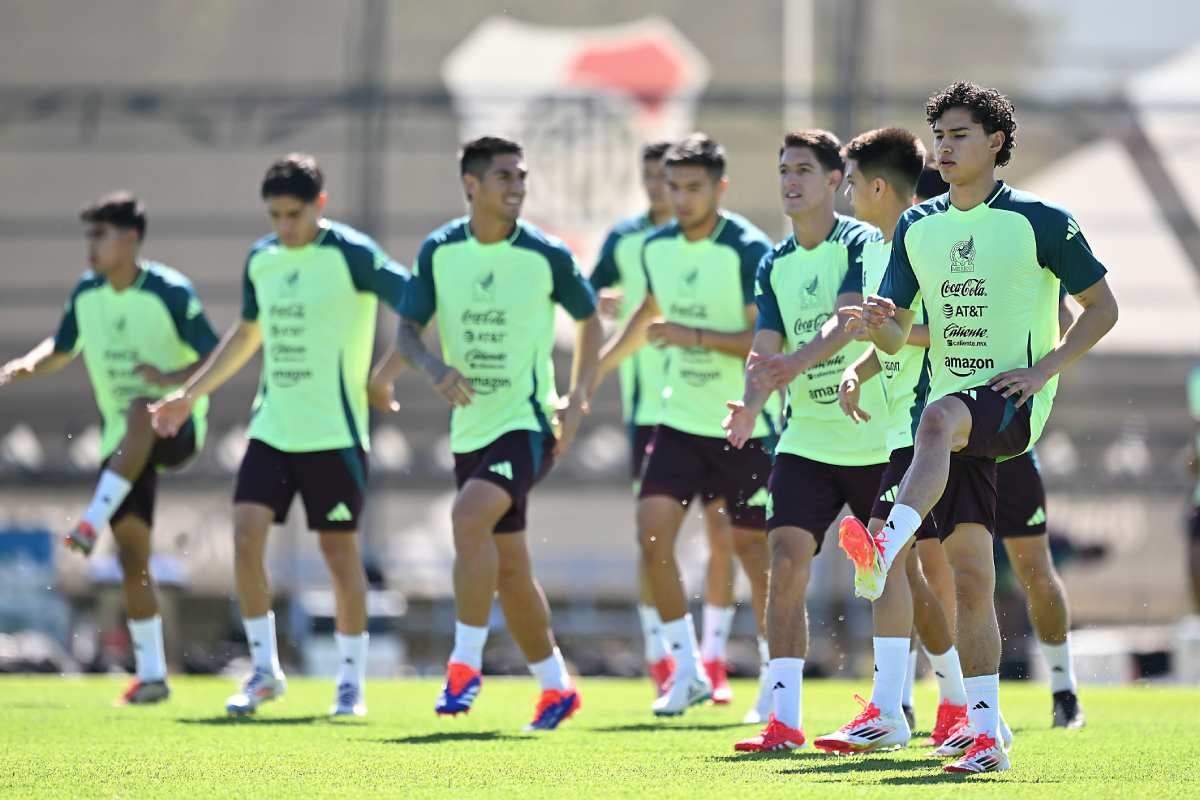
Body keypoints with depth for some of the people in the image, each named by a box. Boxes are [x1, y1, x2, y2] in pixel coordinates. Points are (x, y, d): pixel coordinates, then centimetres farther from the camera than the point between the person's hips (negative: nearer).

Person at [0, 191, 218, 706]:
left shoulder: (170, 292, -13)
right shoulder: (86, 293, 3)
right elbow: (62, 349, 19)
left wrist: (172, 378, -31)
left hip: (175, 428, -5)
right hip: (122, 442, 5)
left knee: (141, 410, -42)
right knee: (131, 557, -2)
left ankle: (93, 522, -42)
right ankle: (151, 675, 6)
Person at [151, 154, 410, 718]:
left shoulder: (351, 254, -10)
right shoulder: (261, 259, 8)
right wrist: (189, 395, 24)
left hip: (335, 432, -5)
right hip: (272, 426, 5)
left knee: (340, 550, 0)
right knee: (246, 534, -8)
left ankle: (351, 683, 12)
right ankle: (264, 670, 3)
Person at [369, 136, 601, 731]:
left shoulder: (547, 256, -8)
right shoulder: (438, 251, -1)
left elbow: (588, 318, 7)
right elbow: (407, 330, 2)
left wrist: (577, 398, -1)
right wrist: (436, 369, -18)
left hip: (527, 421, -4)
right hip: (470, 428, 5)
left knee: (468, 517, -28)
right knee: (509, 569, 10)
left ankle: (465, 662, -19)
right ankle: (556, 687, 24)